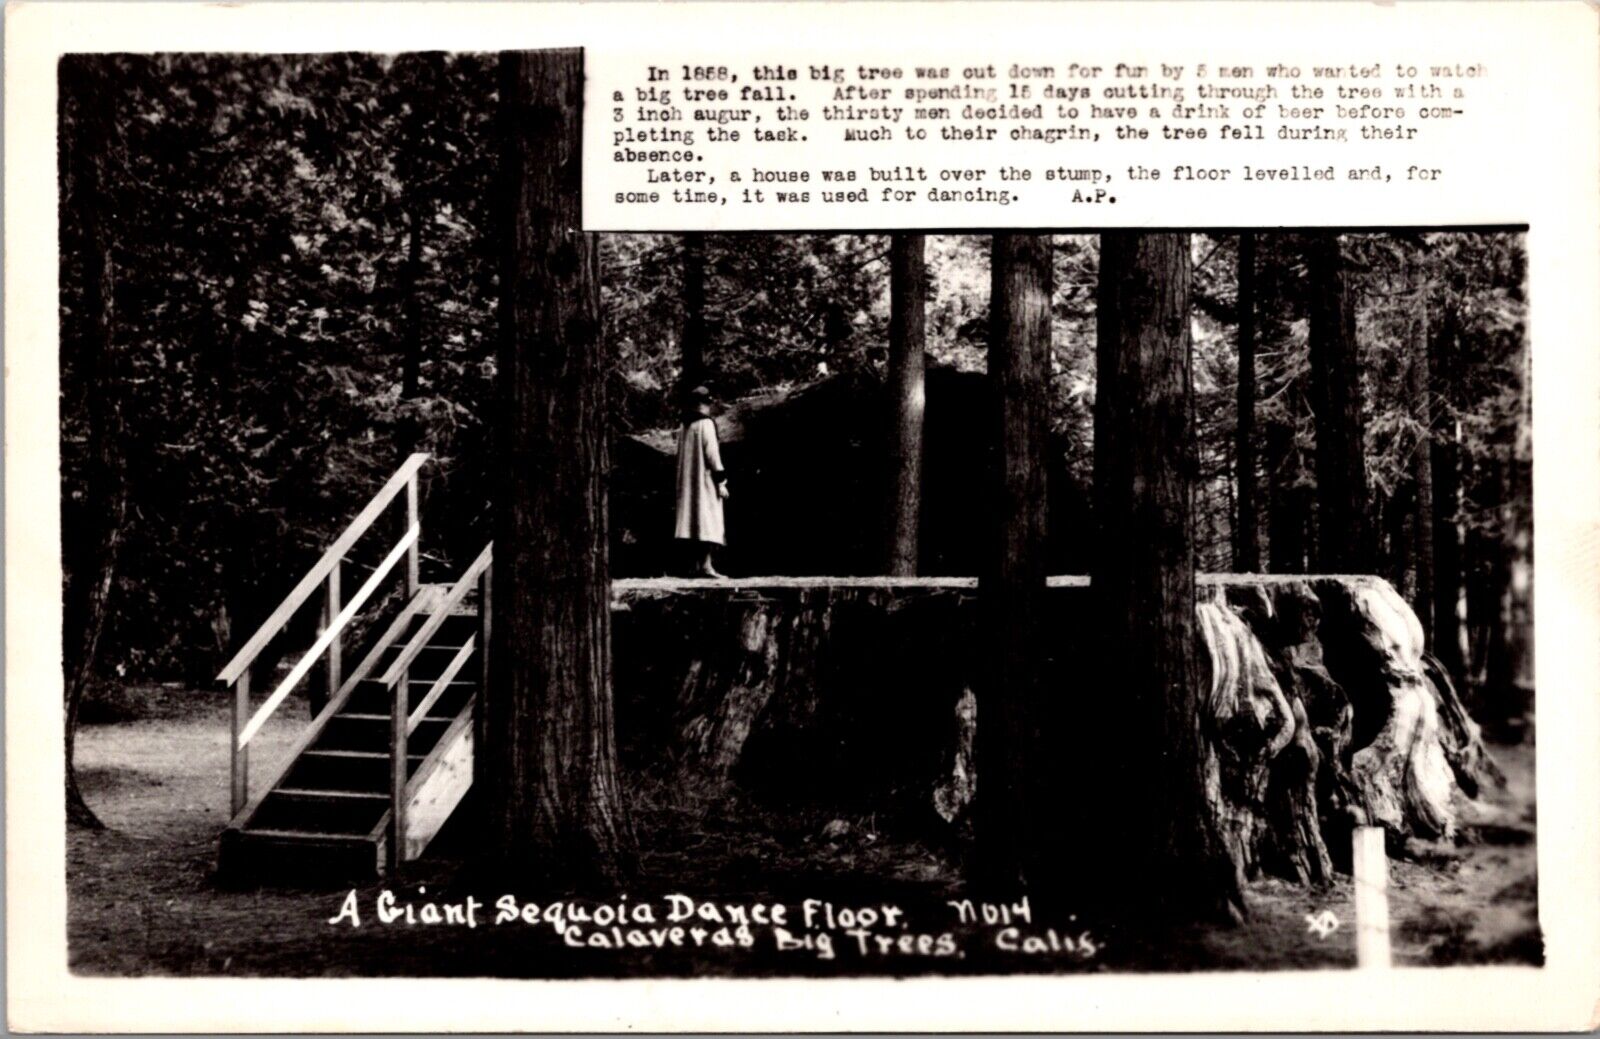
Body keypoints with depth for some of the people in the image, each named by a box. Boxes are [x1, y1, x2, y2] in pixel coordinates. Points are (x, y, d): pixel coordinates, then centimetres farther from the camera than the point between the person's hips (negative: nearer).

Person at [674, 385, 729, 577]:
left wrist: (686, 480, 18)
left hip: (688, 482, 8)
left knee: (692, 520, 8)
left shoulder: (684, 427, 12)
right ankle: (705, 566, -15)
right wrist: (721, 481, -14)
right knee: (708, 520, -8)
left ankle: (693, 565, 7)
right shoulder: (706, 424, -10)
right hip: (705, 481, -8)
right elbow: (712, 453, -15)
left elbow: (682, 456, 14)